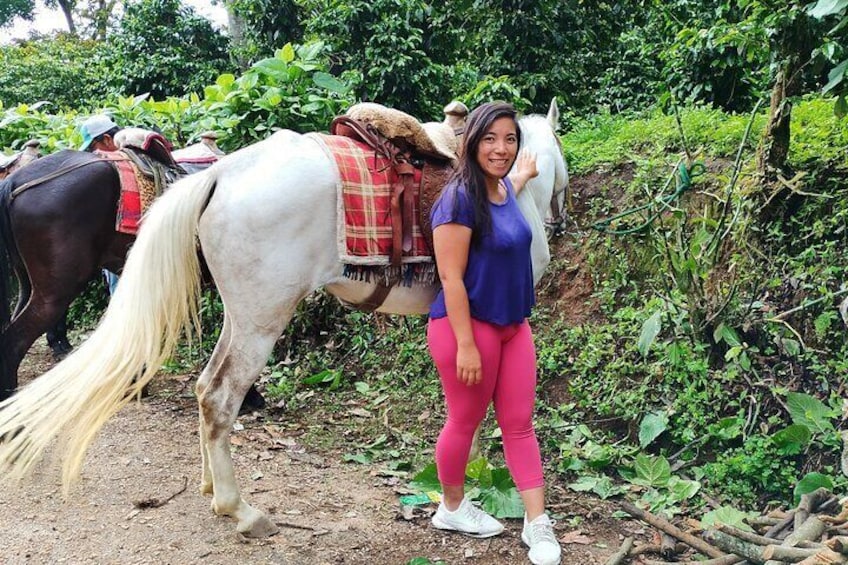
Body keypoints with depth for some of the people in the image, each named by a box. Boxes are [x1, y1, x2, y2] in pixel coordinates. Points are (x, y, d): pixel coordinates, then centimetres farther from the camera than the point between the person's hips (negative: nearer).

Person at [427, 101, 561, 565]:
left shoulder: (503, 189, 5)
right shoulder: (459, 198, -19)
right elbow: (451, 277, -22)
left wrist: (521, 178, 44)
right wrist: (465, 346, -23)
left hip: (513, 325, 8)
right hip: (467, 325, -8)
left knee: (519, 423, 9)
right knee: (465, 422, 10)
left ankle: (537, 524, 17)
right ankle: (452, 508, 32)